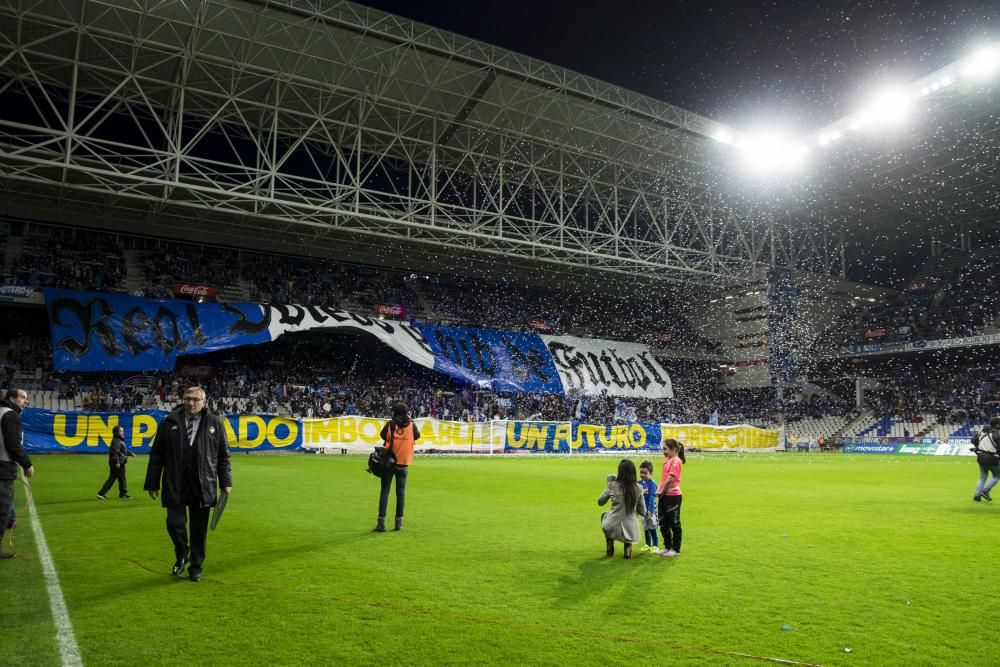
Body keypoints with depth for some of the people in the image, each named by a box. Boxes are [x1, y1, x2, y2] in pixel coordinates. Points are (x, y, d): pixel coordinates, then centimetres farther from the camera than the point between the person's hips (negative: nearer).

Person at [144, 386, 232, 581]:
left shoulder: (214, 423, 4)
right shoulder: (170, 422, 4)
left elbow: (223, 455, 7)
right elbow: (156, 454, 6)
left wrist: (225, 482, 4)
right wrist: (152, 483, 5)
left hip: (203, 486, 0)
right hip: (175, 485, 0)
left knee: (199, 529, 7)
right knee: (175, 523, -2)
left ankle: (195, 566, 24)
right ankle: (181, 556, 28)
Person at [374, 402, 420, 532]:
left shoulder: (390, 424, -8)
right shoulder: (412, 426, -5)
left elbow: (382, 435, 7)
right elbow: (417, 436, 12)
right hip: (403, 464, 1)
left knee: (384, 491, 4)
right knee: (401, 492, 8)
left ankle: (381, 522, 1)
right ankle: (399, 522, 11)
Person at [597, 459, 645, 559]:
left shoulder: (612, 485, -6)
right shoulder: (638, 488, -3)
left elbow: (600, 502, 11)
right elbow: (642, 512, 4)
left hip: (612, 528, -1)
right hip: (631, 531, 1)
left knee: (604, 515, 35)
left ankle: (610, 544, 25)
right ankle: (628, 546, 17)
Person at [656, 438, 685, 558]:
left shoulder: (675, 461, -15)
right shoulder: (667, 460, 11)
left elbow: (670, 479, -19)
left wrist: (662, 492, -9)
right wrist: (659, 490, 1)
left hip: (673, 496, -9)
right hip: (664, 496, 9)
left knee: (674, 524, 3)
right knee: (663, 523, 14)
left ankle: (676, 549, 14)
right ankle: (667, 547, 26)